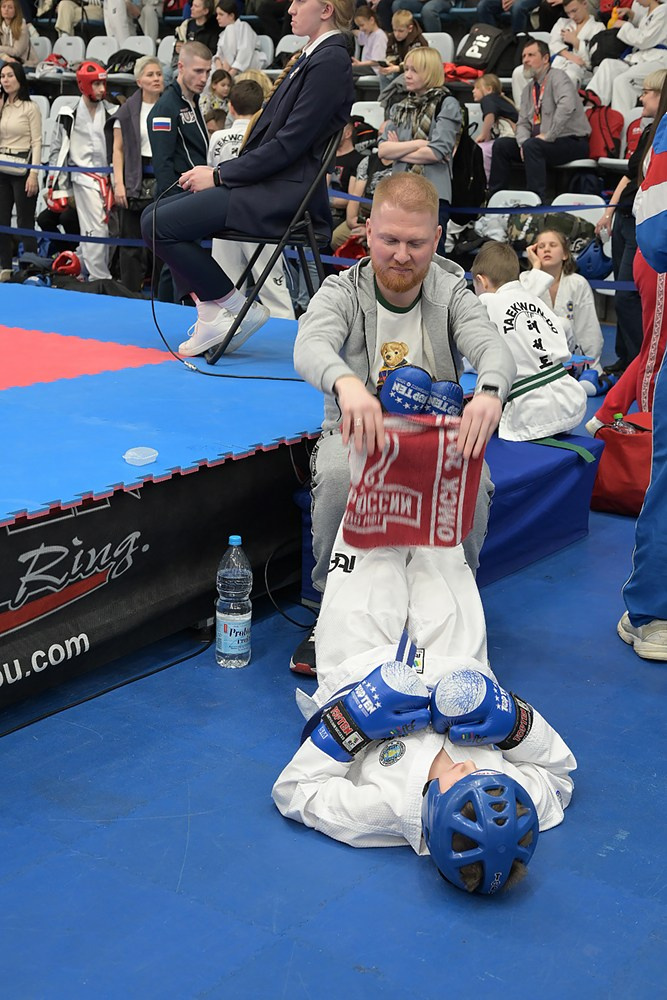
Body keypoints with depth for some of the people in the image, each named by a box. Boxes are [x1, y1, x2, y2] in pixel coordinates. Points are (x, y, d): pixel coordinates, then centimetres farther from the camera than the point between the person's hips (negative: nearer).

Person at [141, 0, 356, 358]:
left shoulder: (330, 62, -13)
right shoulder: (311, 57, 17)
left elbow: (289, 144, -18)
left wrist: (220, 175, -12)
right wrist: (217, 172, 6)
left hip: (283, 195, -10)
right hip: (266, 184, 10)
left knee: (161, 225, -15)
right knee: (154, 217, 4)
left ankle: (239, 308, -5)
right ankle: (211, 314, 1)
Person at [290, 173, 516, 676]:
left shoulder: (452, 294, -2)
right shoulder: (343, 292, -7)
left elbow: (493, 346, -22)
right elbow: (310, 346, -29)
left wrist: (490, 391, -50)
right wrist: (346, 382, -55)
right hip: (358, 435, -1)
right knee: (339, 474, -35)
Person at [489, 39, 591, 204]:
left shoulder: (557, 77, -9)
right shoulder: (528, 90, 16)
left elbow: (567, 106, -27)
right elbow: (523, 123, 12)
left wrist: (548, 136, -26)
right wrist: (523, 142, -10)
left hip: (573, 142, -8)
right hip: (542, 142, 8)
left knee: (532, 146, -34)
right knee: (501, 145, -3)